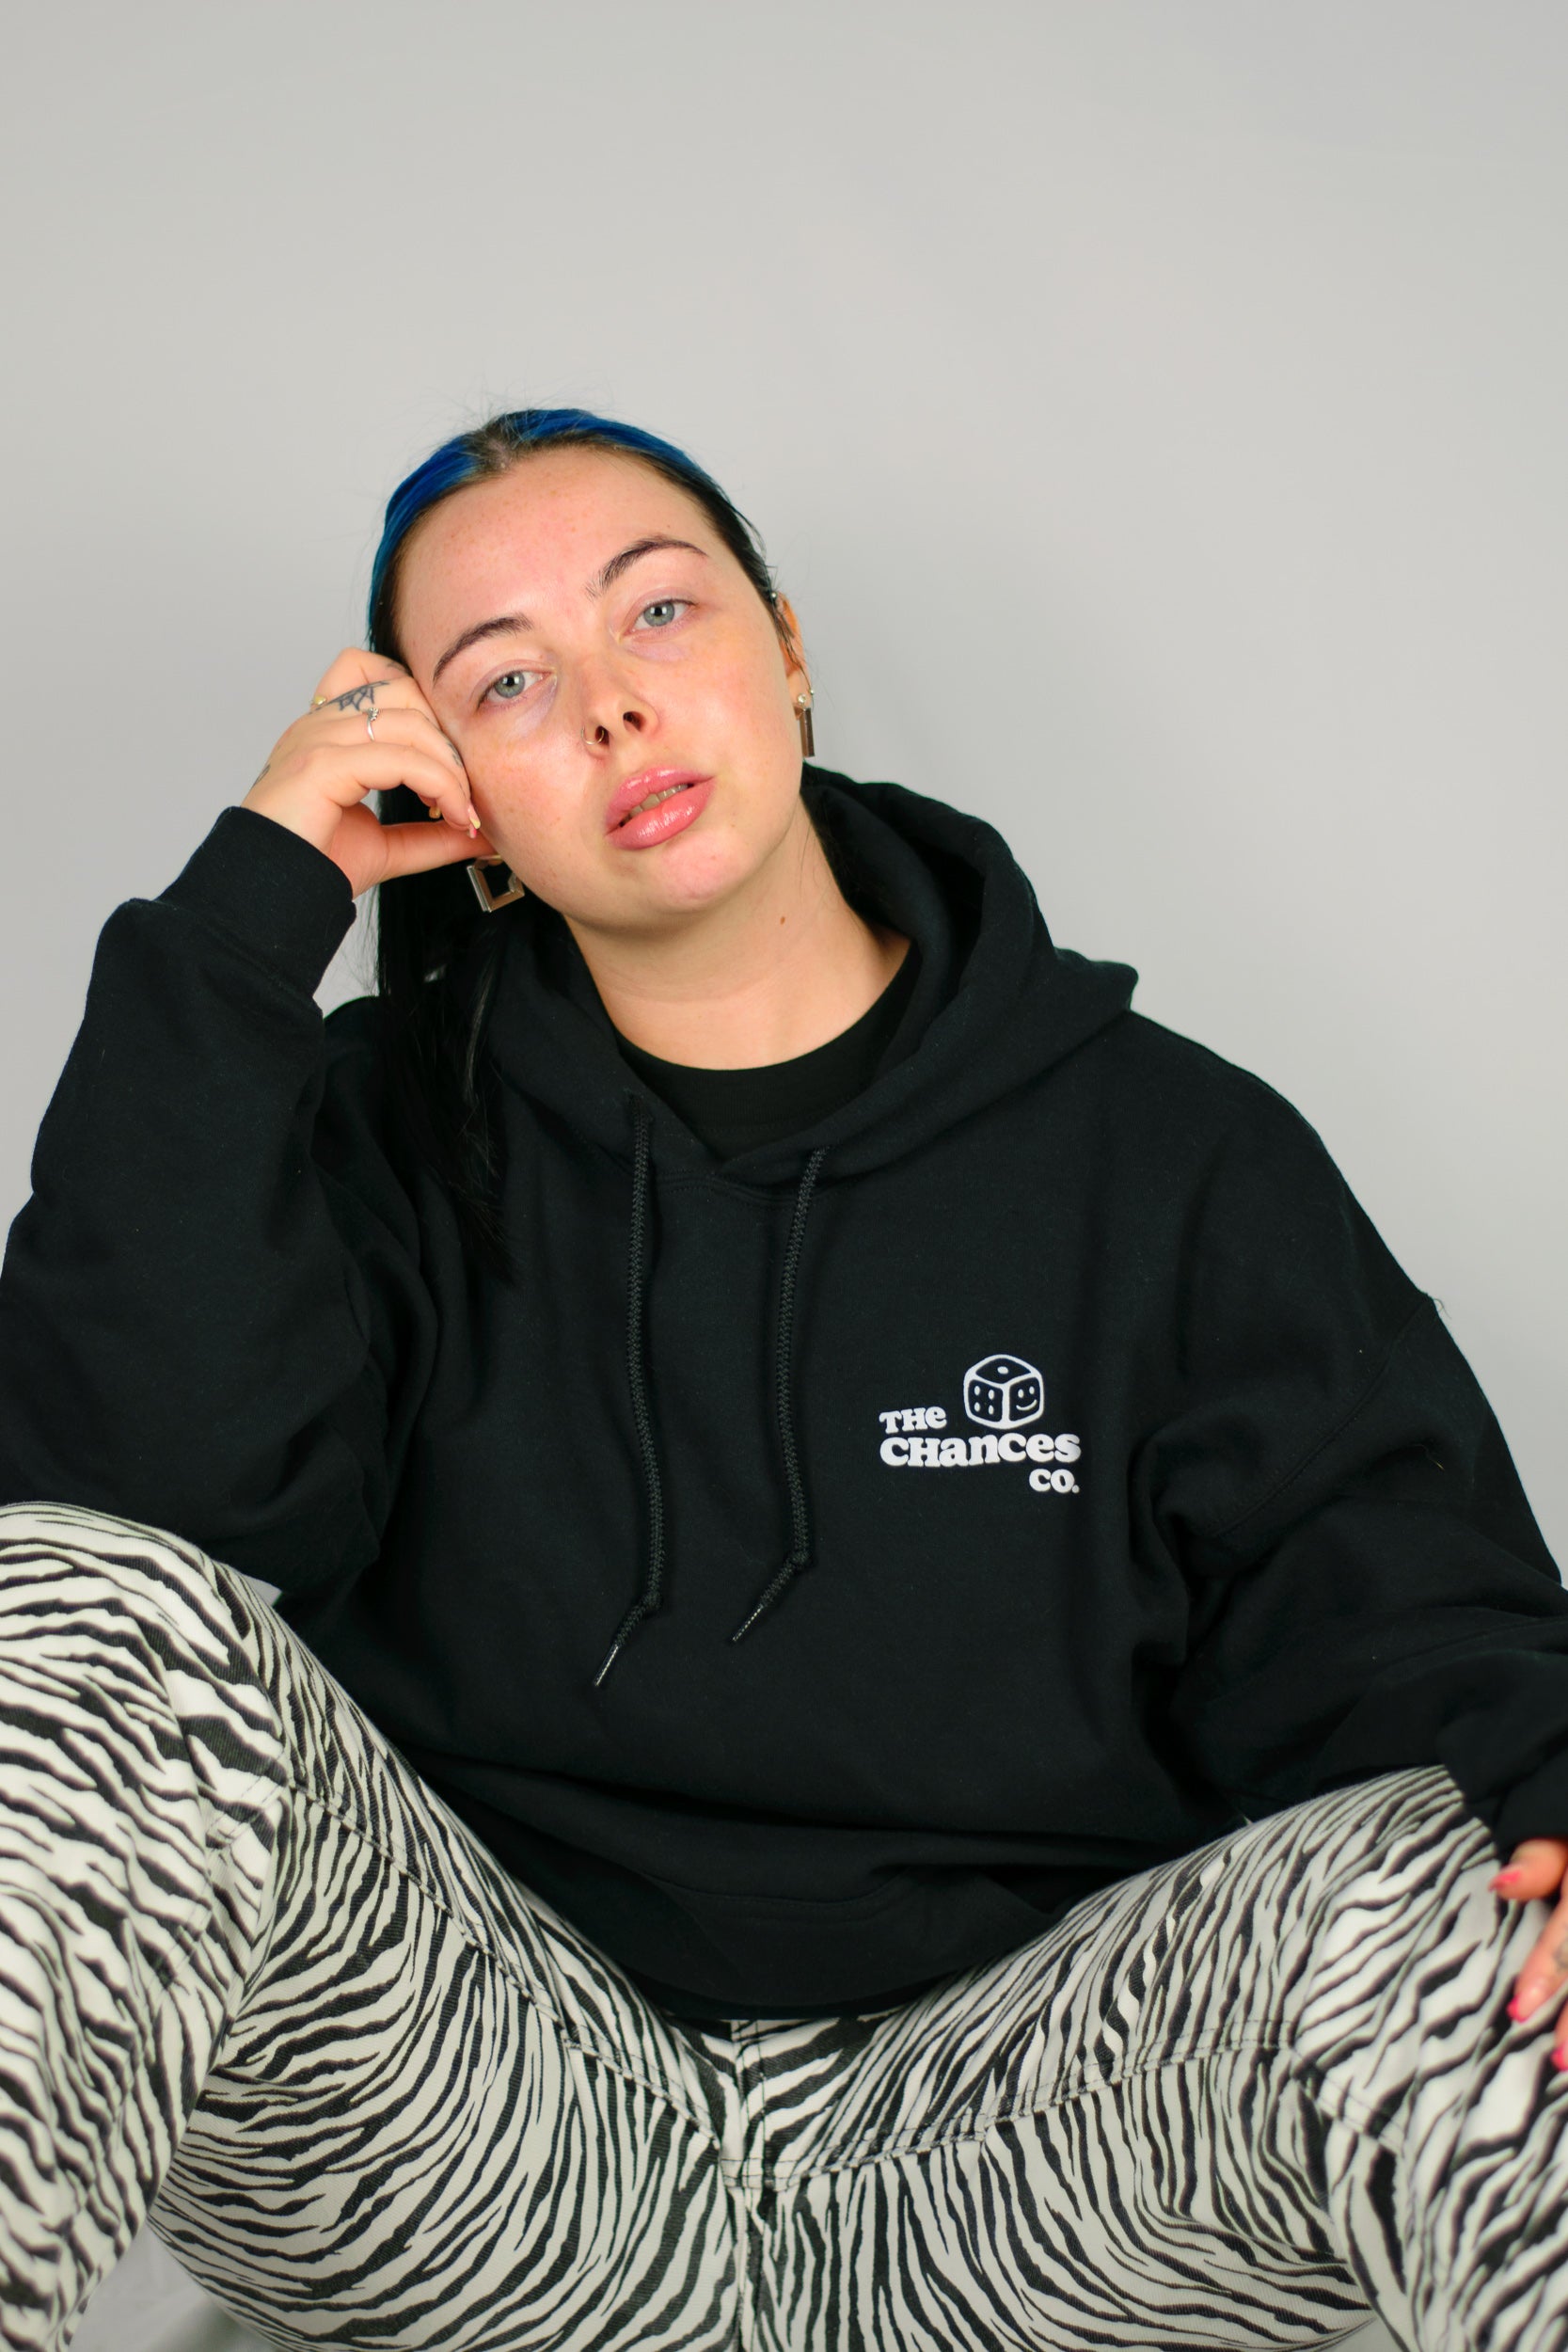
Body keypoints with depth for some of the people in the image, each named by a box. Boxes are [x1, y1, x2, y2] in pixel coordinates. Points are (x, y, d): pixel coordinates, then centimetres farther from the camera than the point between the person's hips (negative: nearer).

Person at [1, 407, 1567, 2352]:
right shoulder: (388, 1132, 6)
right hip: (499, 2143, 2)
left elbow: (1397, 1622, 0)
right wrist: (248, 902, -10)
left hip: (995, 2142, -1)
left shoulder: (1176, 1158, 5)